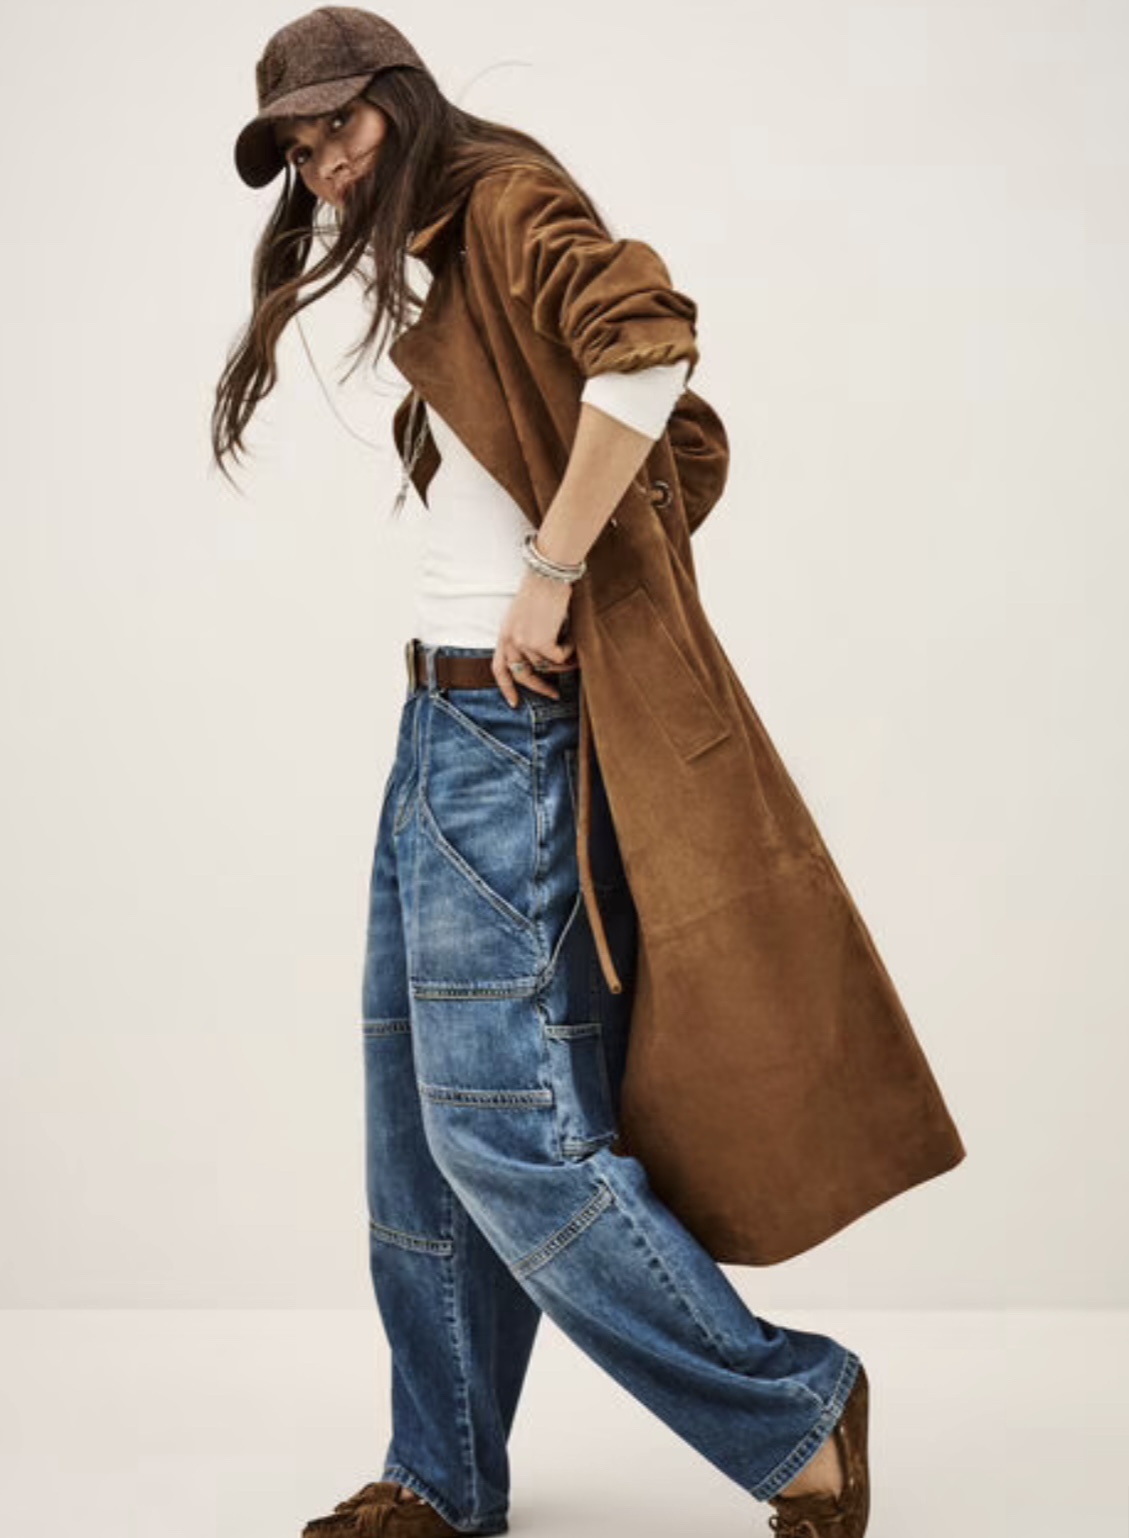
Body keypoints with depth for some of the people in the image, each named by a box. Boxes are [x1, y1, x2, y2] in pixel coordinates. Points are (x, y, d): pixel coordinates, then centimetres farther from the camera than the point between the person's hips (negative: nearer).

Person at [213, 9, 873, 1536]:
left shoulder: (510, 196, -6)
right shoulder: (430, 275, 21)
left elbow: (650, 352, -26)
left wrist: (551, 578, -22)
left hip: (511, 723, -10)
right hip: (445, 720, 10)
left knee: (499, 1118, -12)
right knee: (418, 1125, 10)